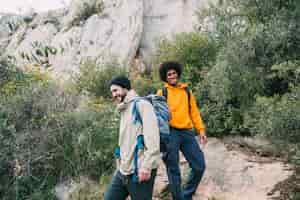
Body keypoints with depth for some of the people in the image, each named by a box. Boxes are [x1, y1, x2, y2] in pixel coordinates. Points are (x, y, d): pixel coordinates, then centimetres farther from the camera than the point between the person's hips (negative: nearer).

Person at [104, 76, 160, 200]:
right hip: (123, 171, 8)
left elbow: (152, 135, -17)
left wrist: (146, 165, -24)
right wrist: (120, 166, 19)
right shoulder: (123, 111, 22)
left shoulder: (141, 104, -5)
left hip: (139, 171, -8)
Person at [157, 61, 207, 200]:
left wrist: (201, 130, 7)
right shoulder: (162, 92, 7)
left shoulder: (187, 91, 18)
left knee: (199, 165, 1)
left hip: (187, 132, 4)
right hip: (170, 133, -3)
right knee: (173, 170, 1)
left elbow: (194, 112, 16)